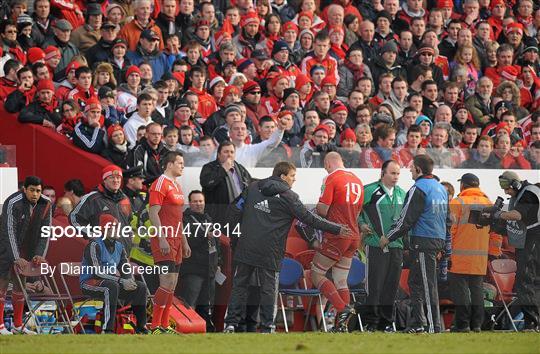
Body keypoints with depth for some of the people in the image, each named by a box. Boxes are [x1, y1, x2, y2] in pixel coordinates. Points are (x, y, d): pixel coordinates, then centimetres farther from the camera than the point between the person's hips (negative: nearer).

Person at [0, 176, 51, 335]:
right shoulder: (13, 203, -24)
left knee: (20, 284, 11)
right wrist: (16, 258, -31)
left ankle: (18, 326, 17)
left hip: (26, 250, 6)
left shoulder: (46, 204, -6)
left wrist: (39, 254, -11)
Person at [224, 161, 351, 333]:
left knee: (240, 284, 10)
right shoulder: (288, 196, -6)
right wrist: (337, 229, -2)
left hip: (246, 246, 4)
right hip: (269, 252, -4)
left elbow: (240, 209, 18)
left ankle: (231, 323, 5)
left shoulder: (253, 187, 8)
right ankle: (267, 327, 6)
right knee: (268, 288, 5)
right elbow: (308, 218, -7)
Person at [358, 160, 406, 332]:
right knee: (375, 284, -6)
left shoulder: (401, 194, 14)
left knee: (392, 285, 7)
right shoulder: (370, 191, -4)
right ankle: (371, 321, -1)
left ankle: (387, 321, 14)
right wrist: (361, 224, -11)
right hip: (376, 245, -6)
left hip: (396, 246, 6)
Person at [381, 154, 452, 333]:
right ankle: (417, 323, 17)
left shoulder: (418, 189, -13)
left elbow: (406, 219, -13)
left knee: (428, 285, -7)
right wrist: (447, 247, 25)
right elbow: (447, 219, 20)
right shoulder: (441, 188, 15)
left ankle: (434, 326, -9)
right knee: (415, 281, 15)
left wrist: (388, 237, -1)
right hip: (438, 240, 9)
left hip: (423, 243, -9)